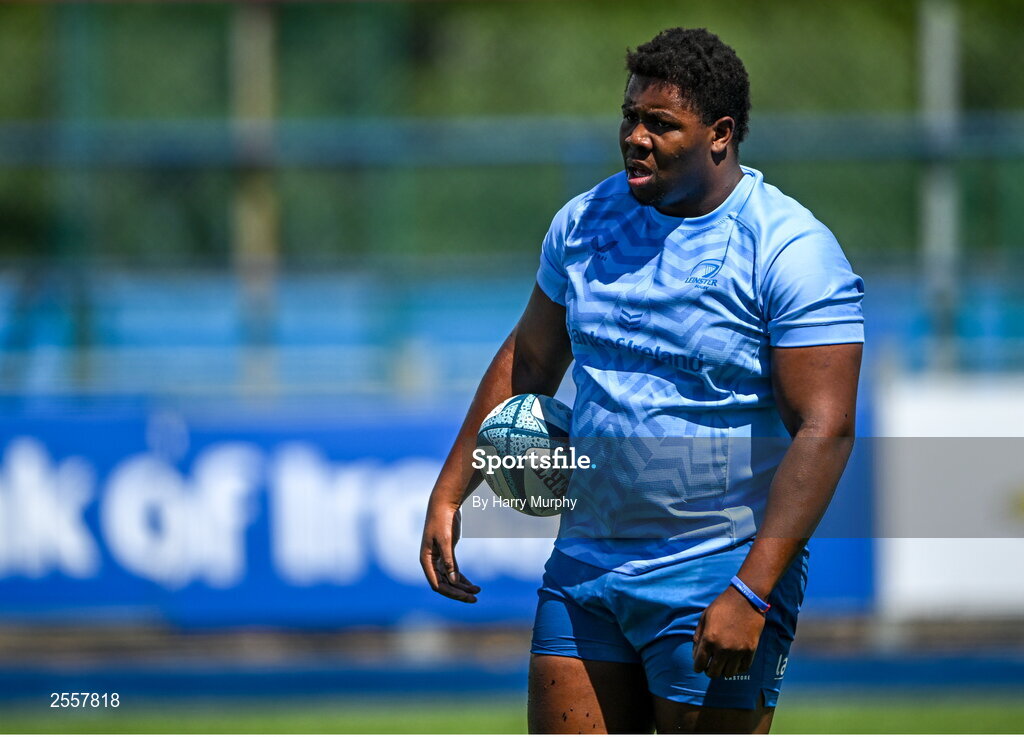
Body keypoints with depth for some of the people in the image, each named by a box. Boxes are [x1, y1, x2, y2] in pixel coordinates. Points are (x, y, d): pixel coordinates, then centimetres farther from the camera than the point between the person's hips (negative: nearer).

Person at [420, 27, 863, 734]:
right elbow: (529, 363, 22)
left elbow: (824, 432, -18)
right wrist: (449, 495, 15)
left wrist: (750, 595, -25)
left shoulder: (793, 252, -12)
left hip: (719, 578, -6)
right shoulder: (585, 223, 8)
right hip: (585, 569, 6)